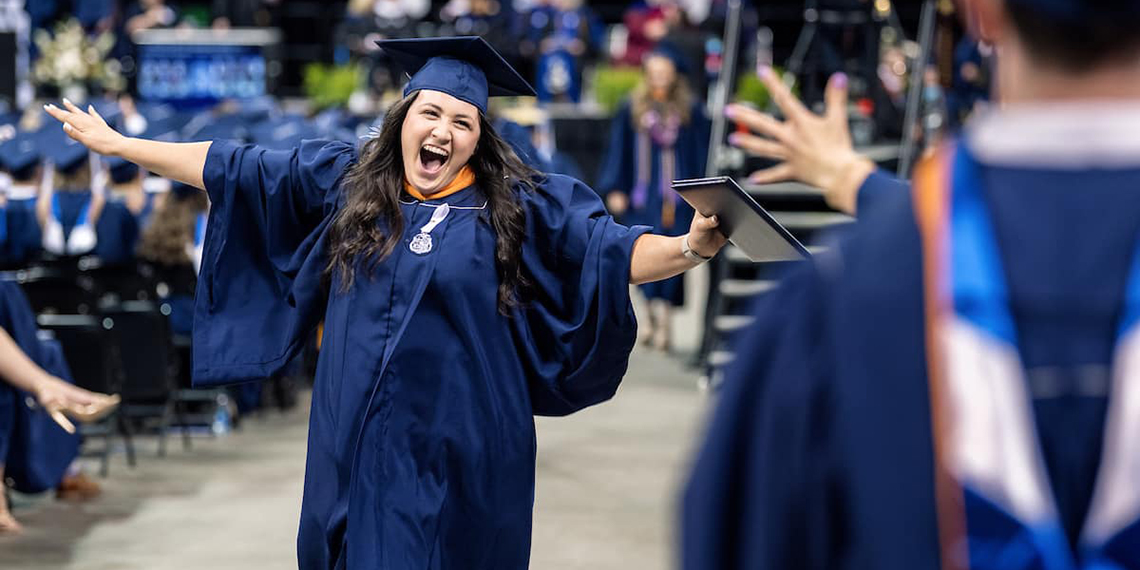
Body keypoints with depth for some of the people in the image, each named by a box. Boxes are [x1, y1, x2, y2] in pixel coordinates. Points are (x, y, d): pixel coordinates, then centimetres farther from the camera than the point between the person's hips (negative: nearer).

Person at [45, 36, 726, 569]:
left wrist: (688, 247, -30)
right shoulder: (344, 181, 5)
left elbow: (612, 250, -10)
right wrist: (117, 144, 12)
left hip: (458, 455, -3)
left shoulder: (518, 206, -3)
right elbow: (231, 167, 11)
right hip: (355, 449, 3)